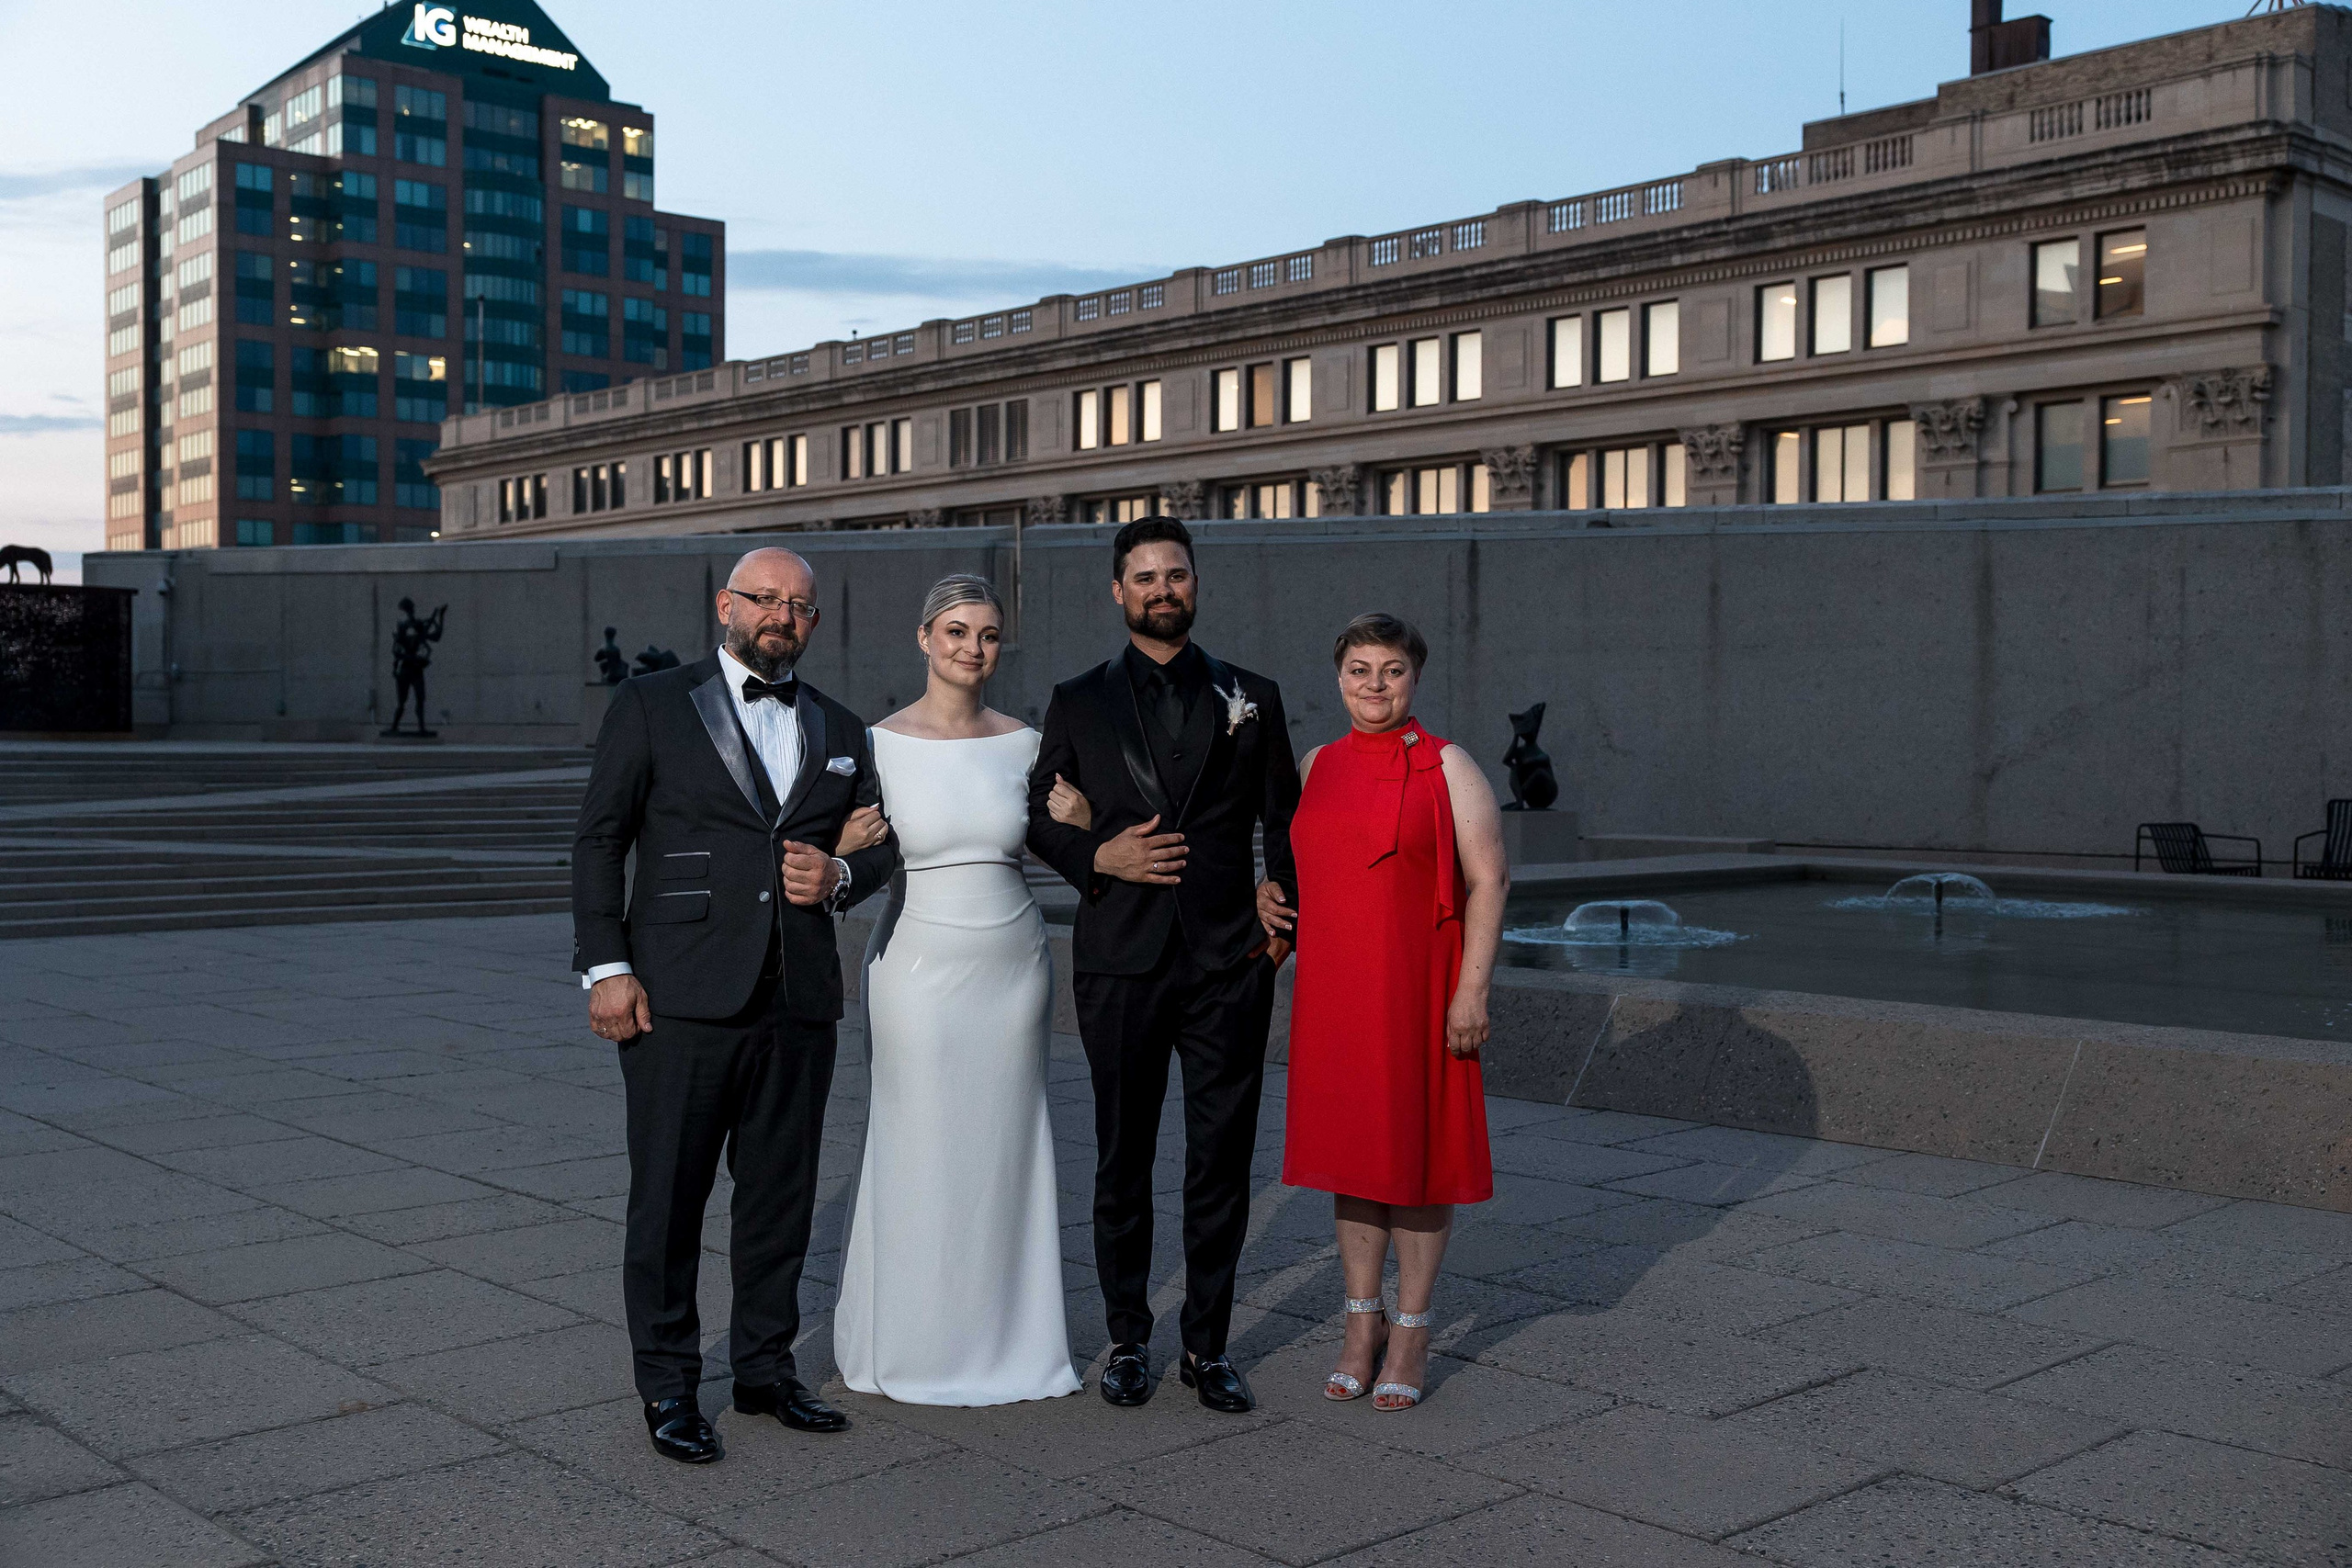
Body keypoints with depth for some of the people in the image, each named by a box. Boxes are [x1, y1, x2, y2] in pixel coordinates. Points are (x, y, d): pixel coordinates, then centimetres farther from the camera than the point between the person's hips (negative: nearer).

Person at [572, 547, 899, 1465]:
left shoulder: (841, 731, 15)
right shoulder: (652, 705, 3)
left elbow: (880, 845, 21)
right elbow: (599, 839, 0)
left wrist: (842, 877, -3)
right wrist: (605, 966, -8)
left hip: (799, 1006, 4)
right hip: (680, 1001, -4)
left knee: (782, 1198, 11)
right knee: (667, 1200, 2)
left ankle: (765, 1368, 26)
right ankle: (667, 1388, 15)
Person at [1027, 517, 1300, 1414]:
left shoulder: (1251, 698, 8)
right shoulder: (1078, 703, 7)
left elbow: (1286, 822, 12)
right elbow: (1038, 818, 10)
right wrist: (1098, 857, -8)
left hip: (1228, 965, 0)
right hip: (1120, 962, 0)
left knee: (1221, 1161, 4)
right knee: (1123, 1161, 8)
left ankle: (1207, 1346, 18)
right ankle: (1128, 1341, 22)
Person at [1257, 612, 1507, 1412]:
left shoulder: (1448, 767, -5)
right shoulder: (1317, 766, 9)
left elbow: (1488, 882, -8)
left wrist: (1472, 990, -15)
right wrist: (1266, 894, 3)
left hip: (1417, 987, -4)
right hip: (1333, 987, 5)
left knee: (1417, 1150, 4)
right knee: (1352, 1148, 11)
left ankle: (1412, 1334, 17)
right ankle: (1362, 1325, 24)